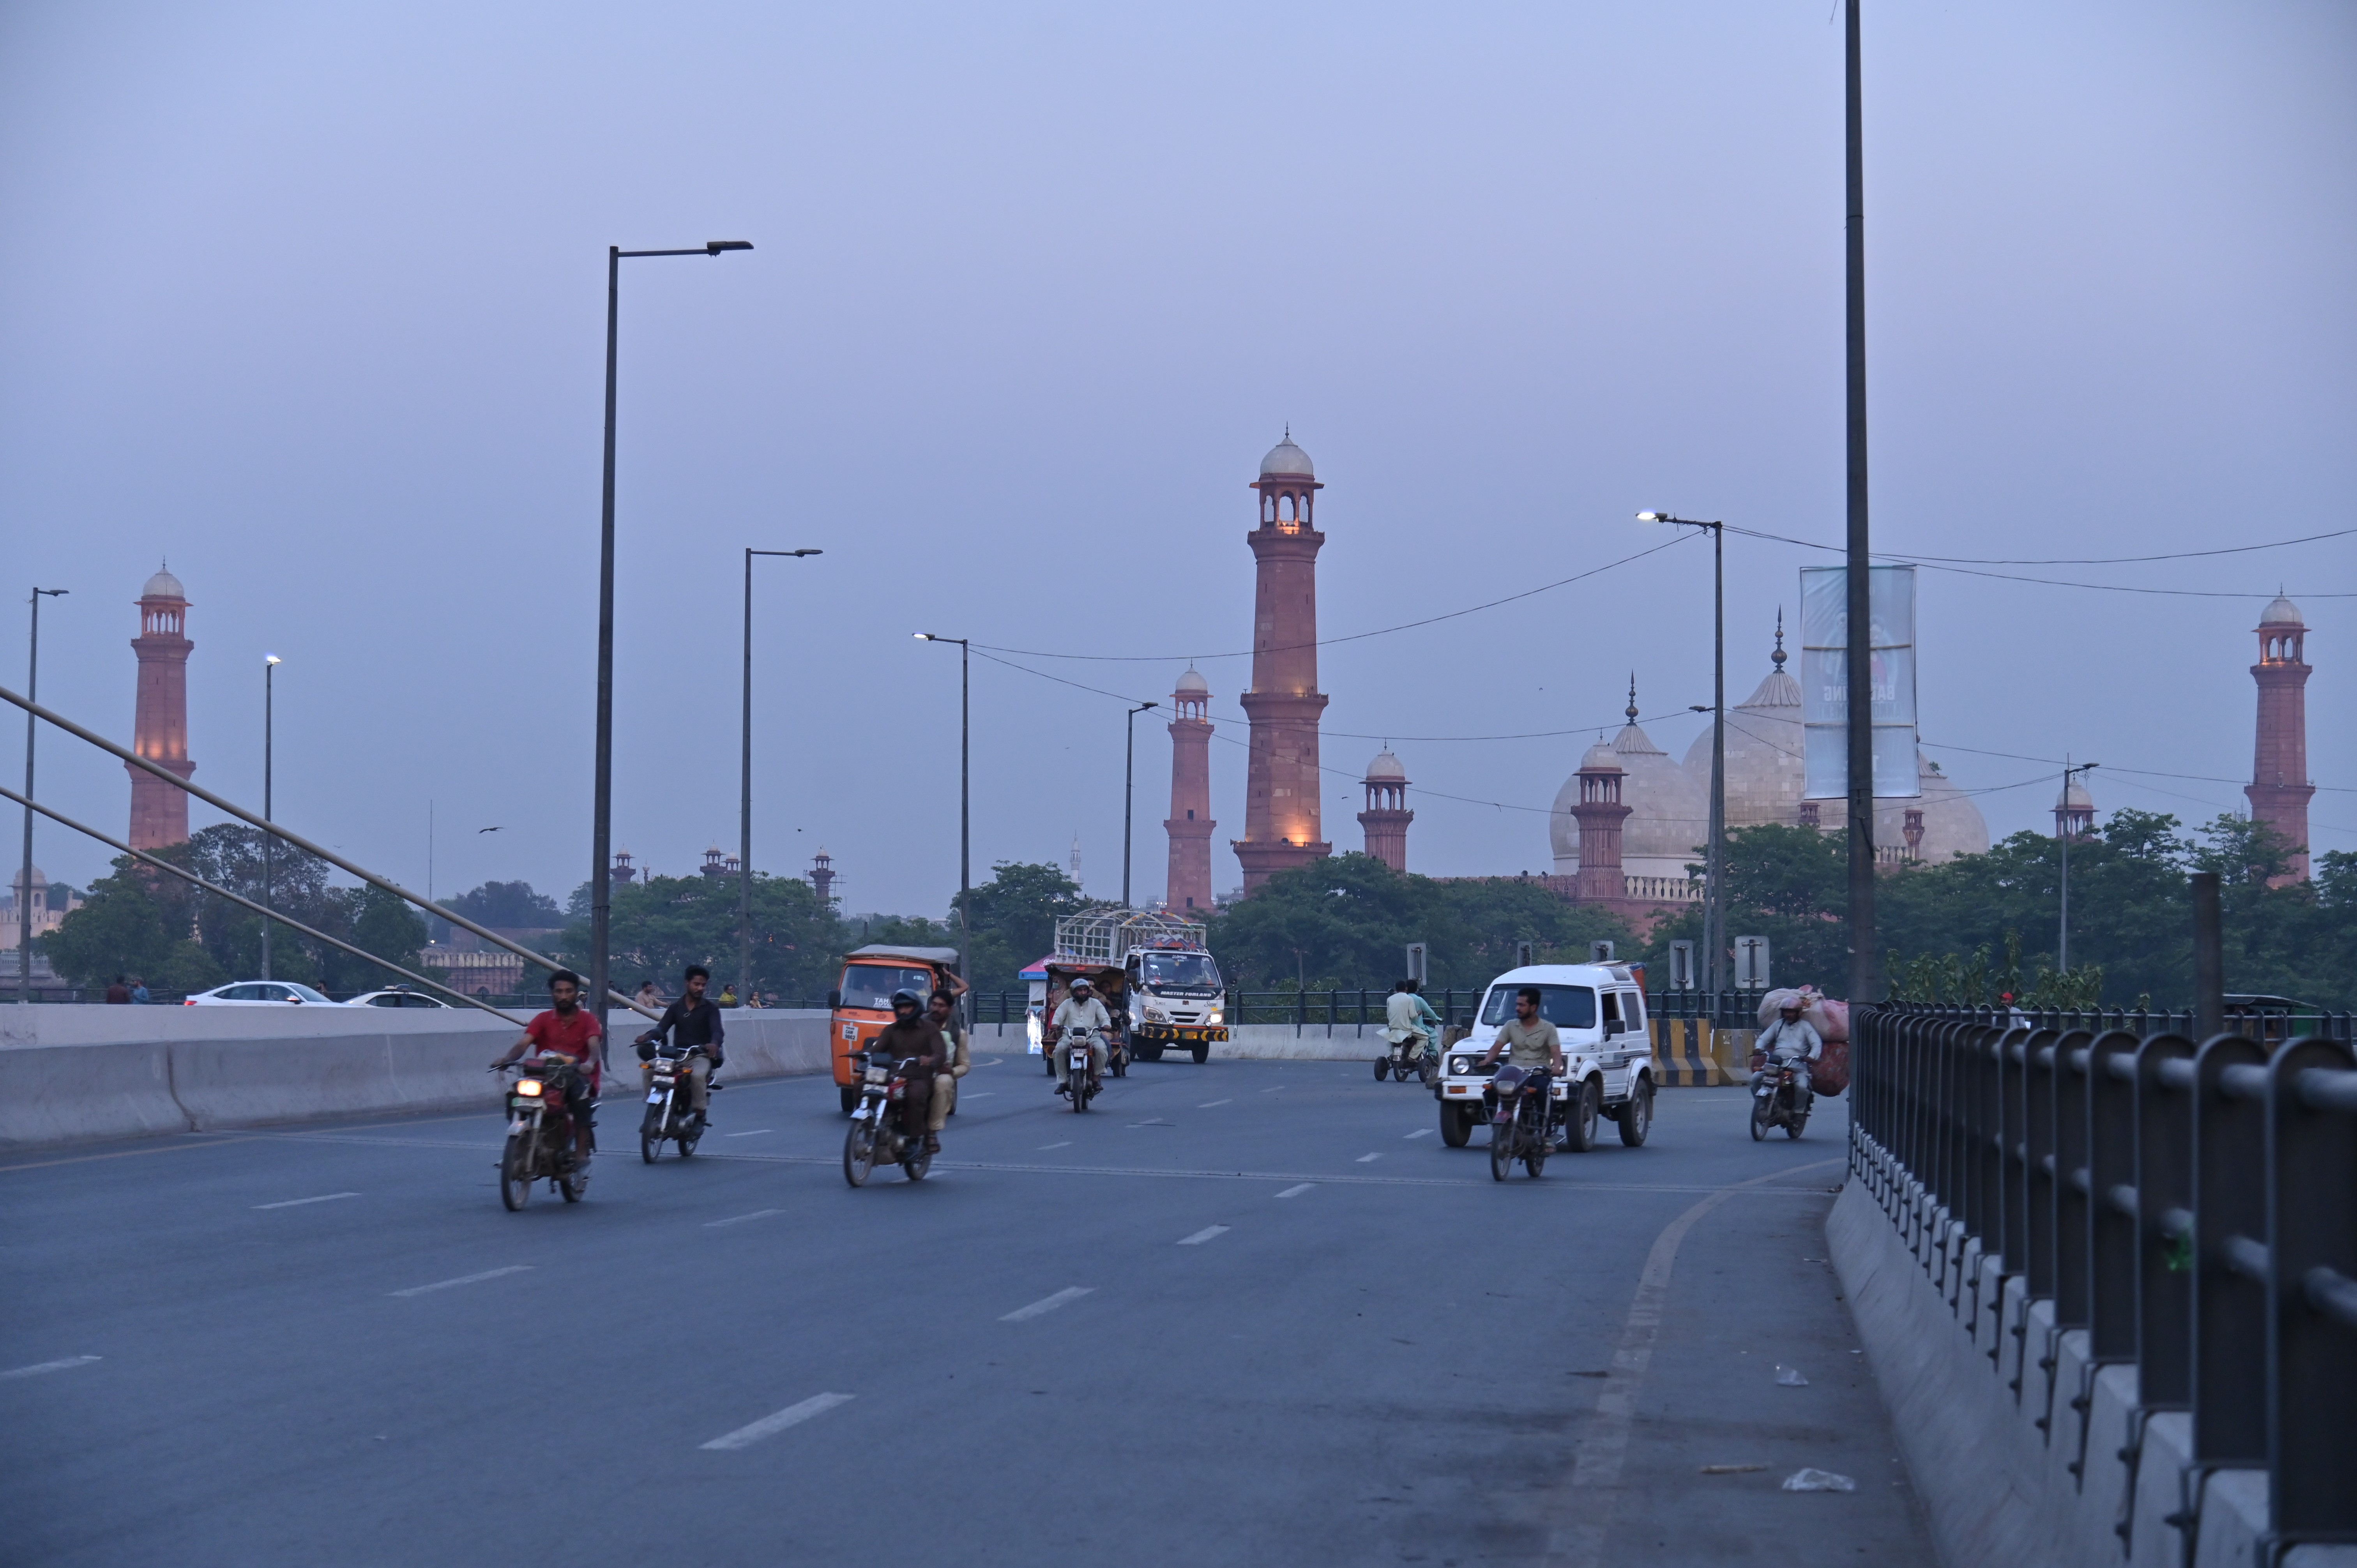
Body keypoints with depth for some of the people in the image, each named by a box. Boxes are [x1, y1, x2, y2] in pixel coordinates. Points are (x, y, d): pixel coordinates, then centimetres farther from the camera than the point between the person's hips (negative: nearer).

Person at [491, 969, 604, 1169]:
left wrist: (590, 1063, -38)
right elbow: (524, 1043, -4)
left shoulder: (588, 1019, 5)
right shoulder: (544, 1020, 11)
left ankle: (581, 1152, -31)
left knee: (580, 1092, -36)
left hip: (579, 1077, -2)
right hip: (547, 1077, 3)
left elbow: (594, 1045, -14)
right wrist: (506, 1058, -26)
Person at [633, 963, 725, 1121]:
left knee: (697, 1075, -37)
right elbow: (662, 1028, 2)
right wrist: (648, 1036, -22)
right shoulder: (676, 1008, 14)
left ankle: (699, 1114, -23)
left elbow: (717, 1030, -11)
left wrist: (714, 1043, -36)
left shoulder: (710, 1009, 5)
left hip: (701, 1055, -4)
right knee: (649, 1068, -21)